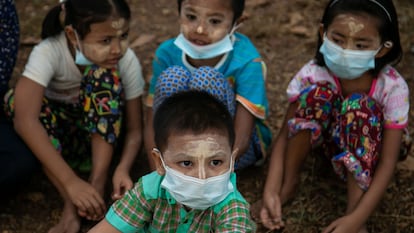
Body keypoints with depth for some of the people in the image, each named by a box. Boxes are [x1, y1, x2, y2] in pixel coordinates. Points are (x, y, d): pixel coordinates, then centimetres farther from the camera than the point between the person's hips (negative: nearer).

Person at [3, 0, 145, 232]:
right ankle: (72, 205, -30)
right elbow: (25, 119, -41)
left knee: (104, 76, -29)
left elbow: (135, 129, -16)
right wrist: (70, 181, -47)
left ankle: (98, 186, -26)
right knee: (17, 100, -32)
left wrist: (123, 168, -37)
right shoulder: (49, 52, -28)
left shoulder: (127, 60, -21)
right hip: (54, 139, 0)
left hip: (102, 136, 0)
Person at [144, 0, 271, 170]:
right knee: (172, 76, -28)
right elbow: (153, 125, -14)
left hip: (233, 150, -2)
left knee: (206, 78, -31)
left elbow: (240, 139, -29)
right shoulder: (167, 53, -15)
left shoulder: (247, 61, -24)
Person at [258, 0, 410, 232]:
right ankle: (289, 182, -10)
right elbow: (285, 135, -19)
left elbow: (388, 162, -27)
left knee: (359, 105, -34)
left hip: (365, 152, -1)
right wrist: (271, 191, -32)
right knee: (318, 93, -31)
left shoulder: (393, 87, -27)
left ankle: (353, 209, -30)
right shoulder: (313, 73, -23)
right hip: (327, 141, 2)